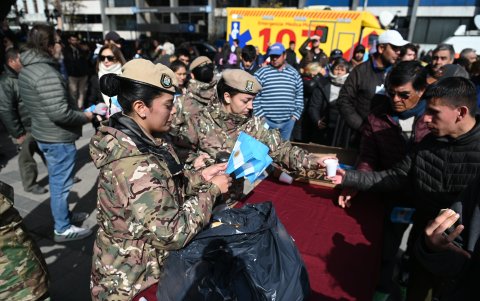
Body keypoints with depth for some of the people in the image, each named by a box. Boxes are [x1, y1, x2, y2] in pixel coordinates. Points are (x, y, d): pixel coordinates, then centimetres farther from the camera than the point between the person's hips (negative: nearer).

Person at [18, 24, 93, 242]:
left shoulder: (27, 69, 8)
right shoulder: (46, 73, -25)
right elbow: (59, 112, -30)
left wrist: (79, 112, 13)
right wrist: (85, 117, -14)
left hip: (44, 133, 10)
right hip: (58, 138, -10)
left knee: (56, 181, 22)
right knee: (60, 183, 3)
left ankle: (64, 215, 39)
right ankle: (62, 229, 17)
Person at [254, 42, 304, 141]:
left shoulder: (294, 73, 8)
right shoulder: (261, 73, -3)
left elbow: (299, 96, 12)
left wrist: (295, 115, 4)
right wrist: (260, 116, -9)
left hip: (288, 121, 3)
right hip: (266, 120, -3)